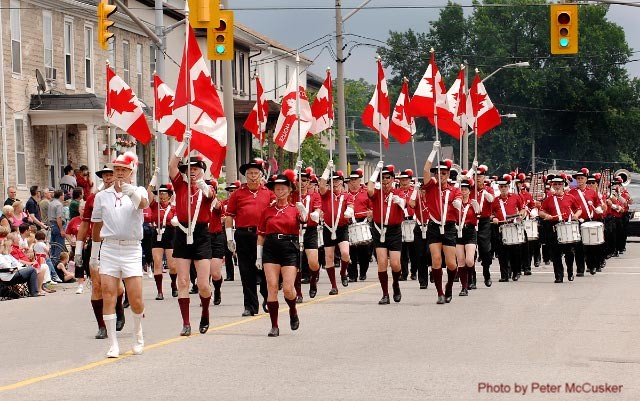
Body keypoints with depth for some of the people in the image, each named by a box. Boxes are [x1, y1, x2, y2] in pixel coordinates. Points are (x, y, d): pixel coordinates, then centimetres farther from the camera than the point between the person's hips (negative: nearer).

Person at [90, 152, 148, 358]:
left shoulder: (138, 192, 1)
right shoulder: (102, 196, 9)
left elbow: (143, 204, -24)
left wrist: (133, 193, -46)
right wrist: (94, 253, 21)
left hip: (132, 250, -2)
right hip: (109, 248, 2)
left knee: (136, 300, -2)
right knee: (108, 296, -6)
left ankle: (138, 334, 26)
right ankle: (113, 343, 1)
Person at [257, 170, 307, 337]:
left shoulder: (295, 209, 7)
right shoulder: (267, 211, 9)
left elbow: (305, 220, -13)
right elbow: (261, 235, 11)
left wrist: (303, 213, -35)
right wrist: (258, 257, 7)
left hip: (290, 250, -1)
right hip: (270, 250, 1)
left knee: (288, 288, -9)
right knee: (272, 287, -7)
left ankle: (293, 311, 24)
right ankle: (274, 326, -1)